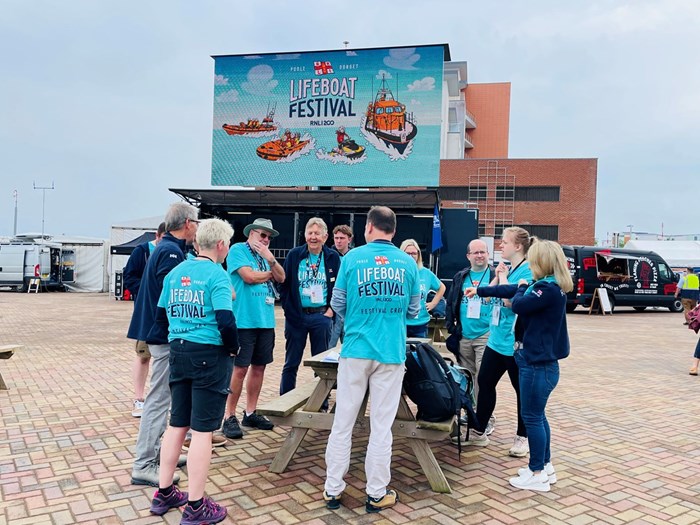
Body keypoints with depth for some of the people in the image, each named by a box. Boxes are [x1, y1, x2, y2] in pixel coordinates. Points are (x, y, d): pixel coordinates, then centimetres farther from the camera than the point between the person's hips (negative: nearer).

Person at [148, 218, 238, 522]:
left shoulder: (175, 272, 8)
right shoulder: (216, 275, -14)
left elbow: (161, 314, 11)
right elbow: (225, 321, -22)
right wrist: (234, 348, -5)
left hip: (178, 352, 7)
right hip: (209, 356, -7)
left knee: (177, 424, 17)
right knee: (202, 430, 1)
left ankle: (164, 494, 29)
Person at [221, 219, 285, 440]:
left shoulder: (266, 256, 16)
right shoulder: (237, 250, -3)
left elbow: (281, 278, 6)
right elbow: (249, 276, -16)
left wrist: (271, 259, -9)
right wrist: (270, 273, 1)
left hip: (266, 320, 7)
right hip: (244, 320, -7)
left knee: (259, 367, 11)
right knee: (240, 368, -4)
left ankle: (250, 413, 23)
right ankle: (229, 417, 7)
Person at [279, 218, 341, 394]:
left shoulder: (333, 257, 1)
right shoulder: (294, 255, -1)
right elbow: (283, 284, 1)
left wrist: (331, 310, -4)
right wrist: (289, 310, -5)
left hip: (321, 316, 0)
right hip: (296, 316, 0)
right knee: (291, 363, 9)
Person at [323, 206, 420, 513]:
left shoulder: (353, 257, -3)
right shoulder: (408, 263, 1)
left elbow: (337, 305, 4)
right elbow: (413, 310, 10)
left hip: (356, 350, -1)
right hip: (391, 353, 1)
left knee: (343, 423, 9)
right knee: (381, 426, 9)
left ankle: (333, 491, 19)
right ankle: (376, 494, 19)